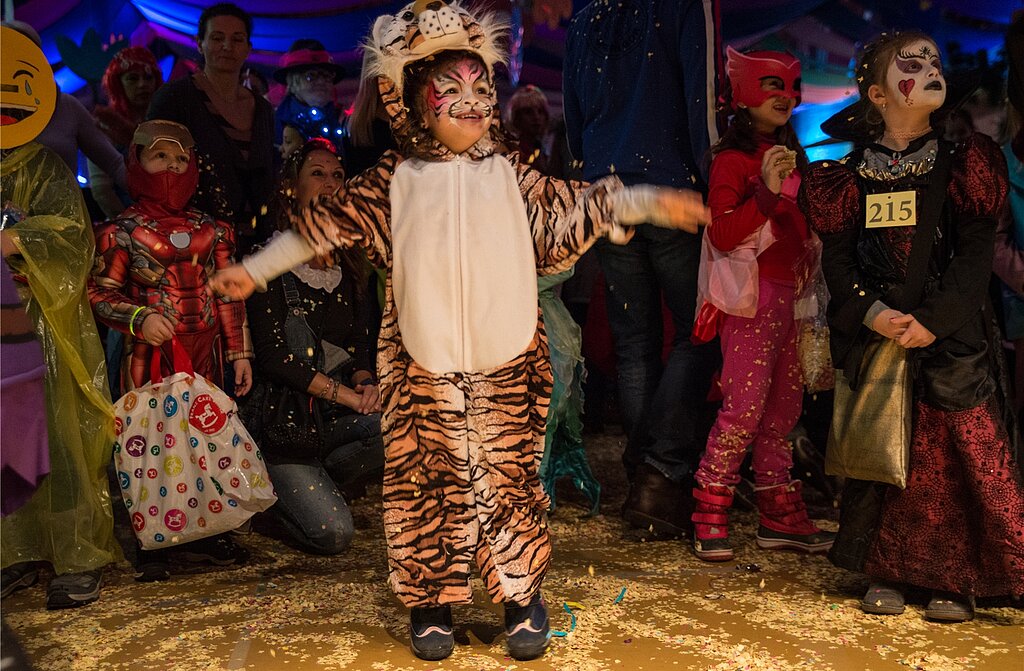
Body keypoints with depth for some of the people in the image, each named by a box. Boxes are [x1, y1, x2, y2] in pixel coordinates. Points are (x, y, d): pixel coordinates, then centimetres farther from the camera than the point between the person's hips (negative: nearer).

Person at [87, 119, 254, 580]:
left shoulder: (212, 231, 10)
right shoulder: (121, 231, 0)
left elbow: (229, 295, 12)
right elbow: (99, 293, 0)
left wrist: (240, 352, 10)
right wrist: (139, 318, -17)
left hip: (203, 352, 4)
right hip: (149, 353, -3)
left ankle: (202, 533, 20)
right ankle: (150, 546, 11)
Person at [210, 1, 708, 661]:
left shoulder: (511, 176, 7)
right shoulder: (393, 182, 4)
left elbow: (580, 206, 11)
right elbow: (325, 224, 8)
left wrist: (652, 202, 6)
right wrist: (255, 268, 9)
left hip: (507, 361, 1)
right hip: (426, 366, 0)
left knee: (510, 472, 5)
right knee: (428, 478, 6)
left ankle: (524, 596, 21)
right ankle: (431, 602, 20)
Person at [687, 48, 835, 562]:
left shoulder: (792, 157, 19)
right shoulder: (733, 160, -6)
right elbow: (721, 235, -17)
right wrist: (767, 192, -24)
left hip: (791, 295, 8)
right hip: (752, 298, -8)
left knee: (785, 407, 10)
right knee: (745, 406, -11)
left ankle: (780, 517, 18)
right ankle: (709, 518, -1)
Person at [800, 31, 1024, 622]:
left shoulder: (962, 162, 4)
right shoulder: (852, 173, 5)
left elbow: (975, 253, -3)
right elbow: (837, 257, 1)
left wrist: (934, 321, -16)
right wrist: (872, 313, -16)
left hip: (951, 336, 0)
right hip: (876, 334, 1)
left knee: (961, 452, -4)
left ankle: (956, 579, 11)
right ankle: (888, 573, 16)